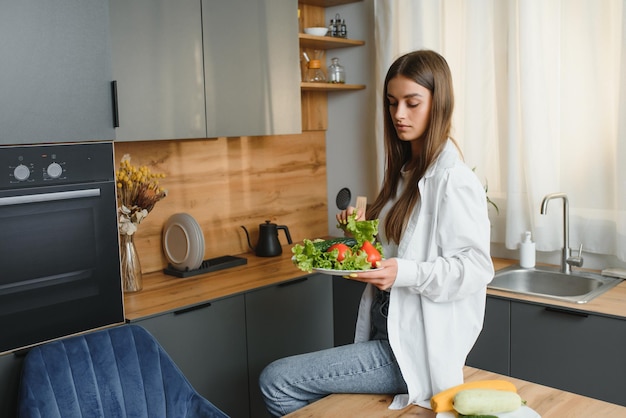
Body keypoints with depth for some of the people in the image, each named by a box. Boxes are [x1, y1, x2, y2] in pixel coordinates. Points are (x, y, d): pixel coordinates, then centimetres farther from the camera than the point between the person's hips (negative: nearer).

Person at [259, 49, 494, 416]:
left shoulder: (453, 179, -15)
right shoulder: (406, 169, 12)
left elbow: (476, 268, -17)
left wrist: (404, 273, -29)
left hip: (415, 348, -8)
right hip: (386, 330, 8)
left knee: (276, 382, -12)